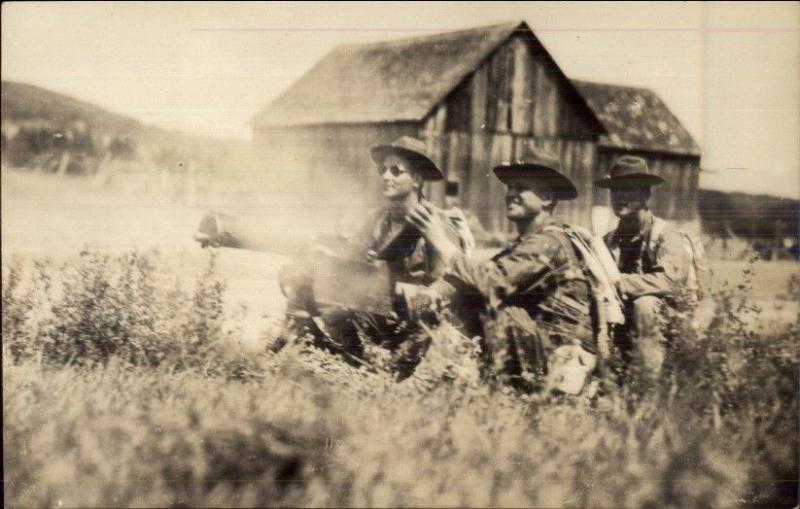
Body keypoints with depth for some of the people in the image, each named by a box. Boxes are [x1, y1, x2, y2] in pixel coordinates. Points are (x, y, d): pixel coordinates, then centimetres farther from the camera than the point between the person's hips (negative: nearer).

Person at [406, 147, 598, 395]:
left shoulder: (549, 242, -13)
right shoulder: (525, 243, 15)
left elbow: (495, 280, -24)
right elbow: (480, 274, 4)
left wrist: (443, 243, -20)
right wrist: (436, 290, -13)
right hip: (541, 344, 8)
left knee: (504, 312, -25)